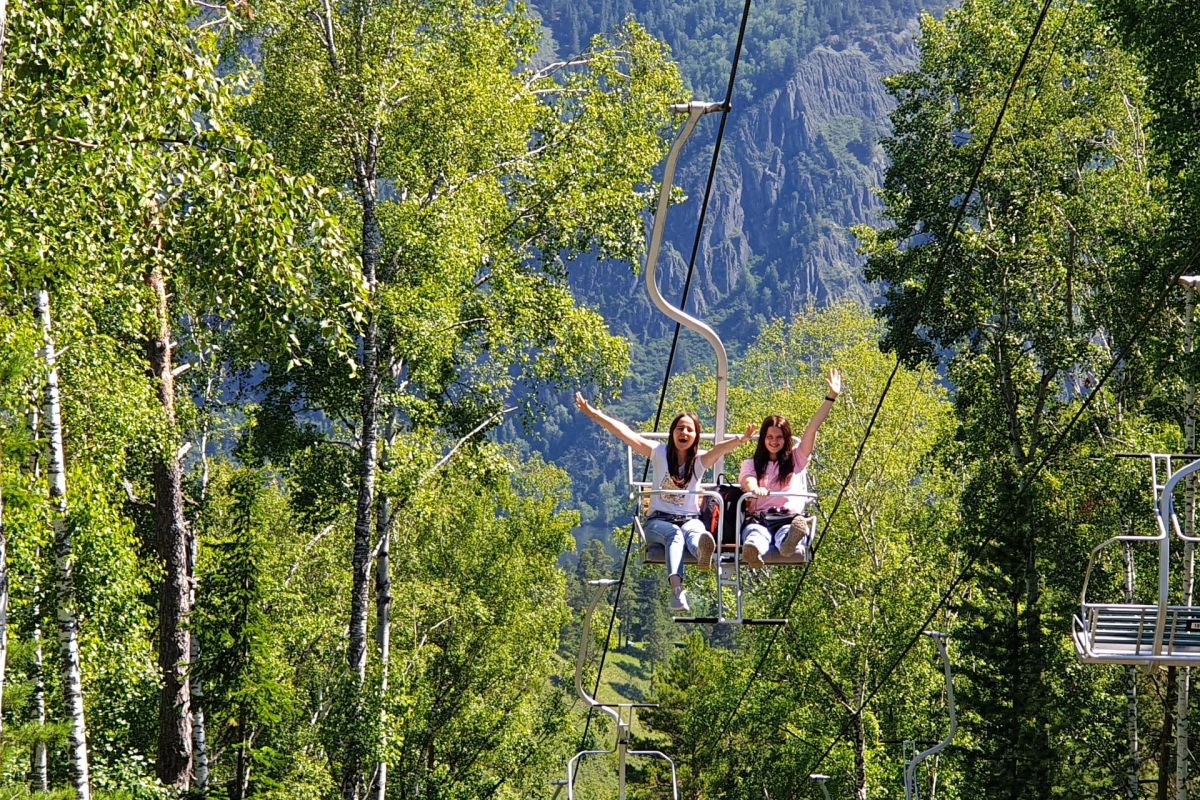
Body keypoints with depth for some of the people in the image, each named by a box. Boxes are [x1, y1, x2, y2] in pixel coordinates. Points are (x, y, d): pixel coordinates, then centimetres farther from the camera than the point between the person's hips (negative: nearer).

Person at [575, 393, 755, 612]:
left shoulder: (700, 460, 6)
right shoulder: (659, 453, 6)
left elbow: (721, 449, -15)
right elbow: (625, 433, -2)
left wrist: (740, 440, -38)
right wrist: (592, 413, -10)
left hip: (690, 519, 1)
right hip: (659, 520, -1)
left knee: (694, 532, -36)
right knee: (675, 534, -37)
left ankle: (703, 554, -77)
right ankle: (676, 589, -64)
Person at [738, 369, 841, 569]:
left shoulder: (796, 459, 27)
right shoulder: (751, 464, 25)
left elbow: (813, 428, 20)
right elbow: (746, 480, 1)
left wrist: (831, 397, 12)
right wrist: (755, 489, -26)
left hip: (789, 517, 1)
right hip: (758, 517, -1)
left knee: (787, 532, -41)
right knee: (756, 532, -41)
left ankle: (788, 543, -78)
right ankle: (752, 549, -77)